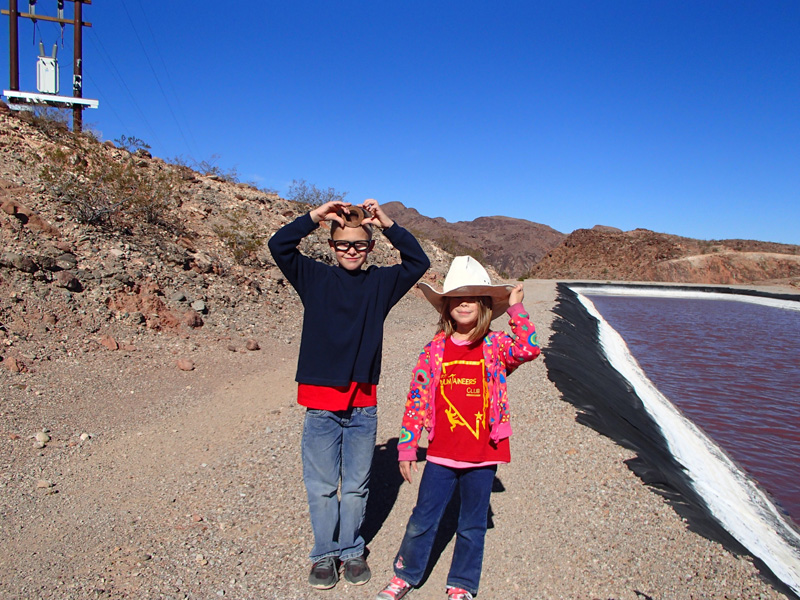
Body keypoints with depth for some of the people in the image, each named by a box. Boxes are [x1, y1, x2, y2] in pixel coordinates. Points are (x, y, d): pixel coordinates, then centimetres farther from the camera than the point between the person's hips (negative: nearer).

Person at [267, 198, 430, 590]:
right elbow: (279, 245, -5)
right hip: (320, 402, -1)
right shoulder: (315, 278, 3)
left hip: (363, 404, 1)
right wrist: (315, 216, -13)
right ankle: (324, 554, 28)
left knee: (357, 486, 13)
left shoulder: (380, 282, 5)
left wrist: (388, 224, -10)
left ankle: (351, 551, 32)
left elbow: (418, 262, -2)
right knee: (321, 487, 10)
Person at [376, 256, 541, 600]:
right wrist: (406, 448, 0)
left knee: (473, 526, 16)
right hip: (441, 454, 1)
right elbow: (416, 399, -1)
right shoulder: (435, 349, -3)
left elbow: (529, 349, -24)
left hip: (483, 455, 0)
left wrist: (516, 309, -22)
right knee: (422, 520, 12)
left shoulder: (496, 346, -3)